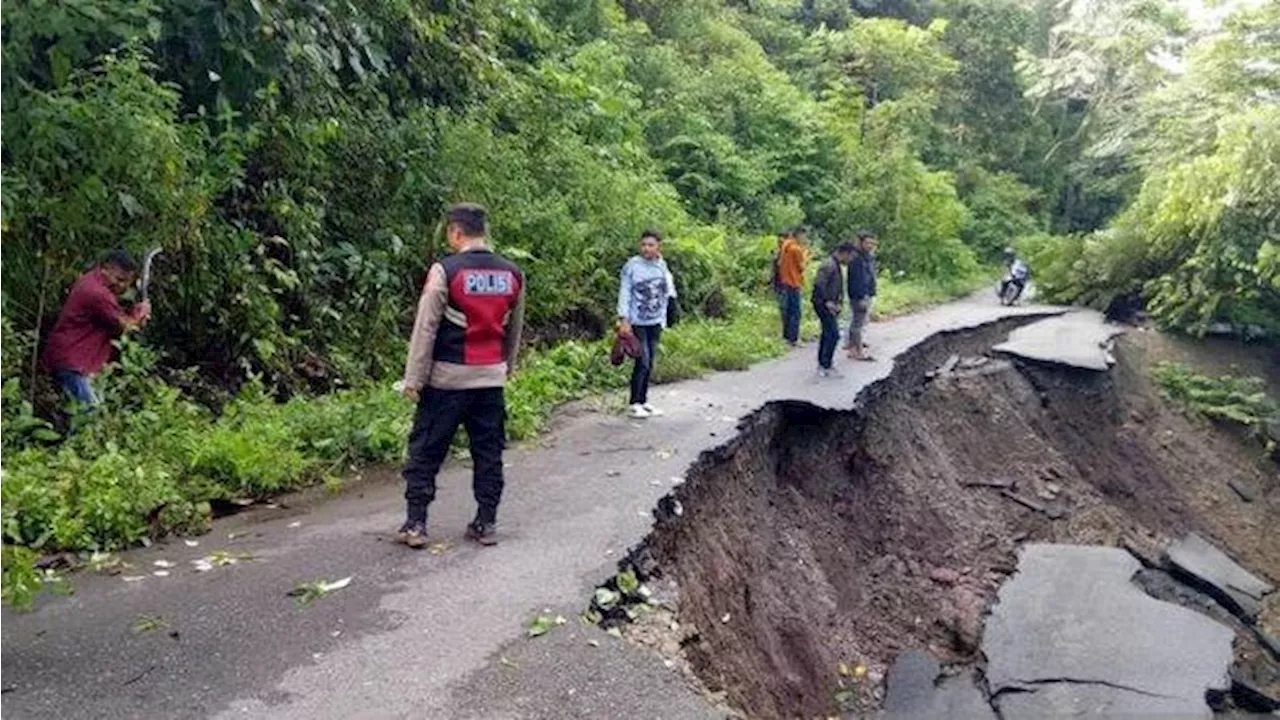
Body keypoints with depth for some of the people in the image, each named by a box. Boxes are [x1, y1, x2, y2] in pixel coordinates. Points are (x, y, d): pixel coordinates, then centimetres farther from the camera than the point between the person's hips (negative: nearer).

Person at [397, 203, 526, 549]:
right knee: (488, 452, 11)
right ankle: (487, 523, 15)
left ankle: (415, 524, 9)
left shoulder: (445, 270, -11)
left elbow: (425, 328, -11)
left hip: (448, 378, -4)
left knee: (425, 452, 6)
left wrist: (413, 379, -6)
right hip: (491, 378, 4)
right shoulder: (512, 274, 5)